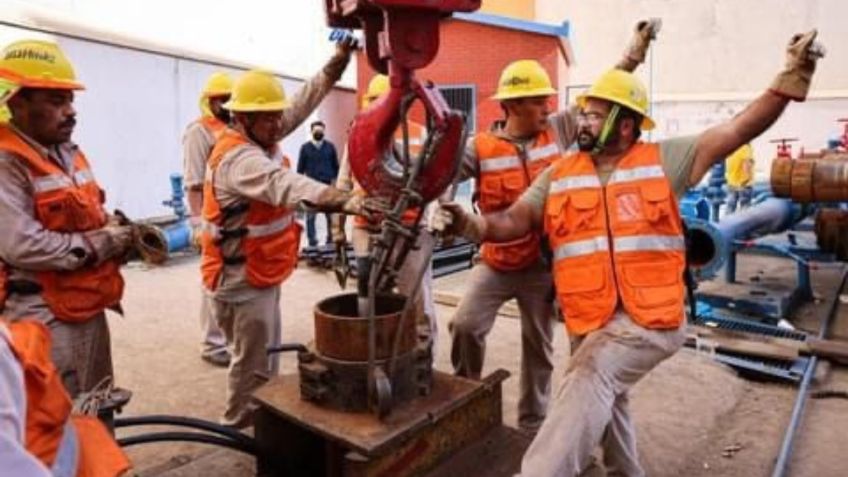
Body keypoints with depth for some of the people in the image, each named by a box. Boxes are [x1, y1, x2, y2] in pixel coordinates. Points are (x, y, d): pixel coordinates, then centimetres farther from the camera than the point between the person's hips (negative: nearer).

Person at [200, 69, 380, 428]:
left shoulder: (259, 145, 8)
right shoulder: (238, 158, -31)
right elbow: (284, 184, -48)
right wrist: (344, 200, -60)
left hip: (260, 274, 11)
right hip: (242, 280, -10)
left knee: (264, 358, 24)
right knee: (253, 364, 6)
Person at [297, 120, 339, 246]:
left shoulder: (330, 146, 5)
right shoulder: (305, 147, 3)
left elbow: (335, 165, 8)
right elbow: (300, 168, 5)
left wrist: (335, 181, 2)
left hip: (328, 185, 0)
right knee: (310, 215, 2)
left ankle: (331, 239, 15)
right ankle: (312, 241, 9)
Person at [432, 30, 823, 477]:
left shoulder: (664, 160, -2)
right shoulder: (558, 175, 3)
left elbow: (740, 129, -3)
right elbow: (514, 221, -5)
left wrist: (792, 76, -14)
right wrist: (470, 223, -24)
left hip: (647, 318, -5)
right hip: (589, 321, 5)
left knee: (589, 379, -28)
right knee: (603, 398, 23)